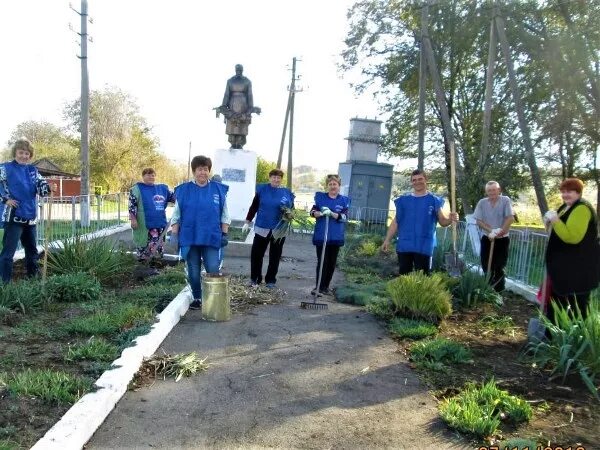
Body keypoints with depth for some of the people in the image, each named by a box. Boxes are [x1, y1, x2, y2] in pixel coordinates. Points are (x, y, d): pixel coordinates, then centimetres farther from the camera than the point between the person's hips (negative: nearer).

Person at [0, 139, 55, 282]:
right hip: (13, 217, -6)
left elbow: (41, 186, 0)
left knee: (32, 251, 15)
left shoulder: (33, 170, 11)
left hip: (30, 217, 6)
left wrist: (49, 188, -21)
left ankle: (32, 279, 28)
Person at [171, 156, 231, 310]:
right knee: (193, 272, 9)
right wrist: (174, 235, 2)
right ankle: (197, 298, 26)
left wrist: (224, 234, 2)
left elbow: (224, 215, 8)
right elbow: (176, 216, 8)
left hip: (211, 238, -1)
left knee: (213, 271, -5)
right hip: (189, 238, 1)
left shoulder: (219, 189, 4)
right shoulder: (183, 190, 4)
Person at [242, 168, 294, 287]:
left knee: (275, 256, 9)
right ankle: (255, 279, 17)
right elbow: (254, 206, 7)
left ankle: (270, 280, 21)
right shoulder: (262, 189, 1)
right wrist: (247, 222, 7)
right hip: (262, 227, 0)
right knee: (256, 254, 2)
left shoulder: (287, 192, 1)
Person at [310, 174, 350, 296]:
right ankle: (318, 286, 4)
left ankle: (325, 287, 20)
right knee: (322, 262, -4)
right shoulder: (320, 196, 4)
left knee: (332, 263, 8)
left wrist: (331, 213, -24)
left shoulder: (344, 200, 3)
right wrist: (320, 213, -24)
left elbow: (344, 217, -8)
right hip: (321, 236, -2)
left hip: (336, 237, 2)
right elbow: (312, 211, -2)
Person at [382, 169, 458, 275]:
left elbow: (443, 221, 4)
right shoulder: (403, 200, 10)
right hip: (404, 245, 2)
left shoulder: (434, 200, 4)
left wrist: (450, 219, -19)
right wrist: (387, 240, 3)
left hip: (424, 246, -2)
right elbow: (396, 222, 10)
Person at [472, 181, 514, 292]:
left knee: (499, 269, 3)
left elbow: (510, 218, -14)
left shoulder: (505, 200, -8)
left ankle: (499, 293, 12)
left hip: (502, 239, -2)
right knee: (486, 268, 8)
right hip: (486, 239, 2)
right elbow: (478, 221, -4)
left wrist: (500, 232, -21)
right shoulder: (482, 202, -2)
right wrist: (490, 231, -17)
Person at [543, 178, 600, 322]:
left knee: (577, 305, -3)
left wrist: (555, 220, -26)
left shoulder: (582, 209, -20)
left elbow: (572, 237, -31)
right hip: (564, 265, 11)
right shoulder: (566, 207, 13)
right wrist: (550, 223, 5)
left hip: (580, 268, -11)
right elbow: (561, 231, 25)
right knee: (556, 299, 19)